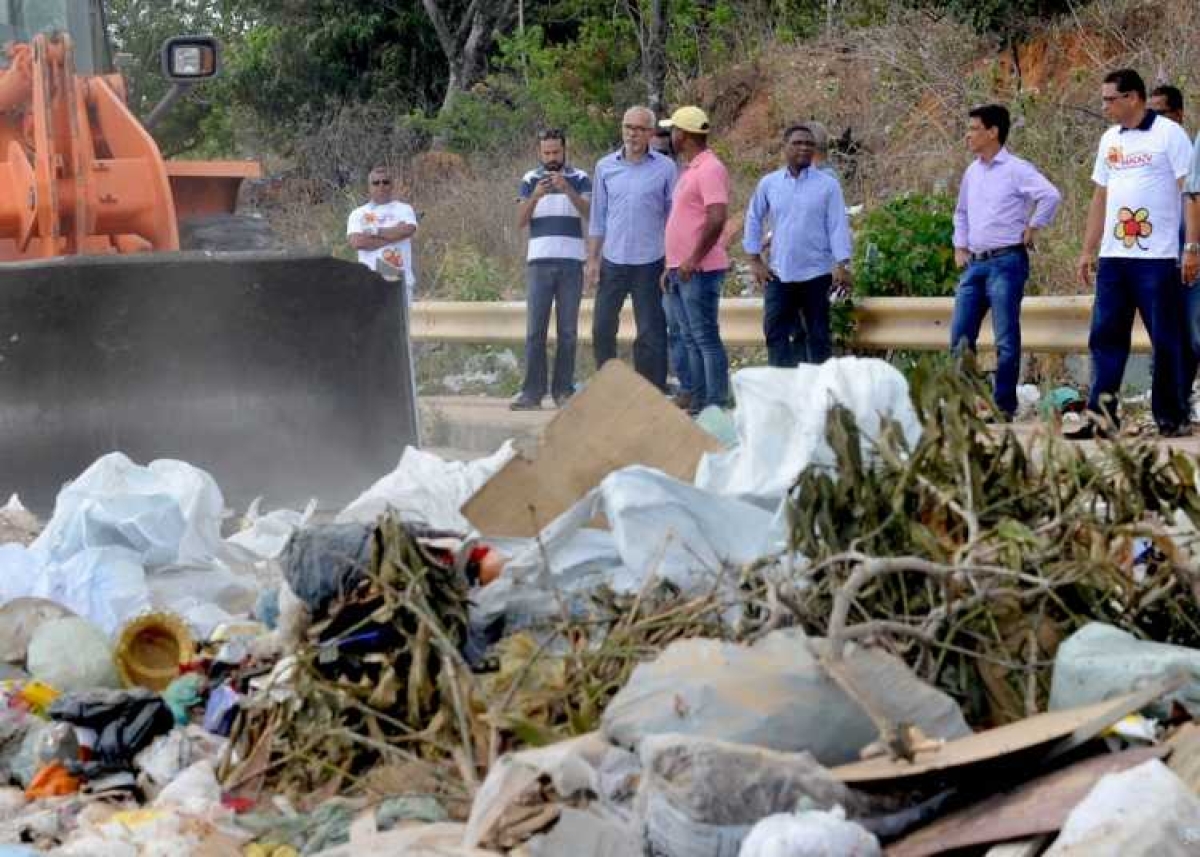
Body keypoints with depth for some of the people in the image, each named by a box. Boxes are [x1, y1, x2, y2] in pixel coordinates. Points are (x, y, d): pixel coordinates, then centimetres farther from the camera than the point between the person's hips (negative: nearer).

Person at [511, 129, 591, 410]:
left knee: (568, 330, 1)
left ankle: (564, 390, 6)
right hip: (539, 260, 1)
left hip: (571, 262, -1)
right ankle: (532, 391, -3)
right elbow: (521, 221, 0)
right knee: (535, 329, -3)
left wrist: (568, 190, -24)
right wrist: (535, 196, -18)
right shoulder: (530, 180, 9)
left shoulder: (580, 179, 5)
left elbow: (590, 214, -9)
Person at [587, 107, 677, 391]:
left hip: (649, 263, -3)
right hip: (612, 261, 3)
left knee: (650, 333, 0)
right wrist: (592, 260, 5)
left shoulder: (665, 168, -1)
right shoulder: (605, 167, 7)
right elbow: (597, 217, 10)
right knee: (602, 328, 4)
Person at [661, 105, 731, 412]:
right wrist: (672, 266, 21)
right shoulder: (691, 170, 18)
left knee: (706, 337, -9)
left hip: (699, 270, -10)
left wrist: (693, 260, -23)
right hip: (683, 269, 10)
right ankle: (699, 401, 17)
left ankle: (717, 405, -8)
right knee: (691, 338, 12)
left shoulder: (710, 169, -14)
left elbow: (717, 219, -23)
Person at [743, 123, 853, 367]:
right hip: (778, 273, 2)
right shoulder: (769, 183, 4)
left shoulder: (827, 184, -3)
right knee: (775, 331, -1)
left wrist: (842, 265, -15)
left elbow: (838, 225, -6)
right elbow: (754, 219, 13)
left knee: (817, 334, 5)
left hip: (816, 273, -2)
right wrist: (755, 260, 7)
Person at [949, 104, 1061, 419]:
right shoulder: (972, 172, 15)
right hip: (974, 263, 8)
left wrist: (1031, 230, -13)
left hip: (1006, 262, -7)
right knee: (960, 336, 4)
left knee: (1006, 339, -4)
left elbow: (1051, 196, -20)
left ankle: (1005, 406, 1)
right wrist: (960, 247, 19)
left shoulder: (1015, 169, -8)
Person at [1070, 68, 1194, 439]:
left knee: (1166, 340, 0)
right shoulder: (1110, 140, 15)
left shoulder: (1169, 134, -4)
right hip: (1113, 257, 6)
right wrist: (1088, 251, 17)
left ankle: (1171, 418, 7)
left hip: (1157, 256, -6)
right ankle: (1101, 417, 4)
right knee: (1105, 337, 2)